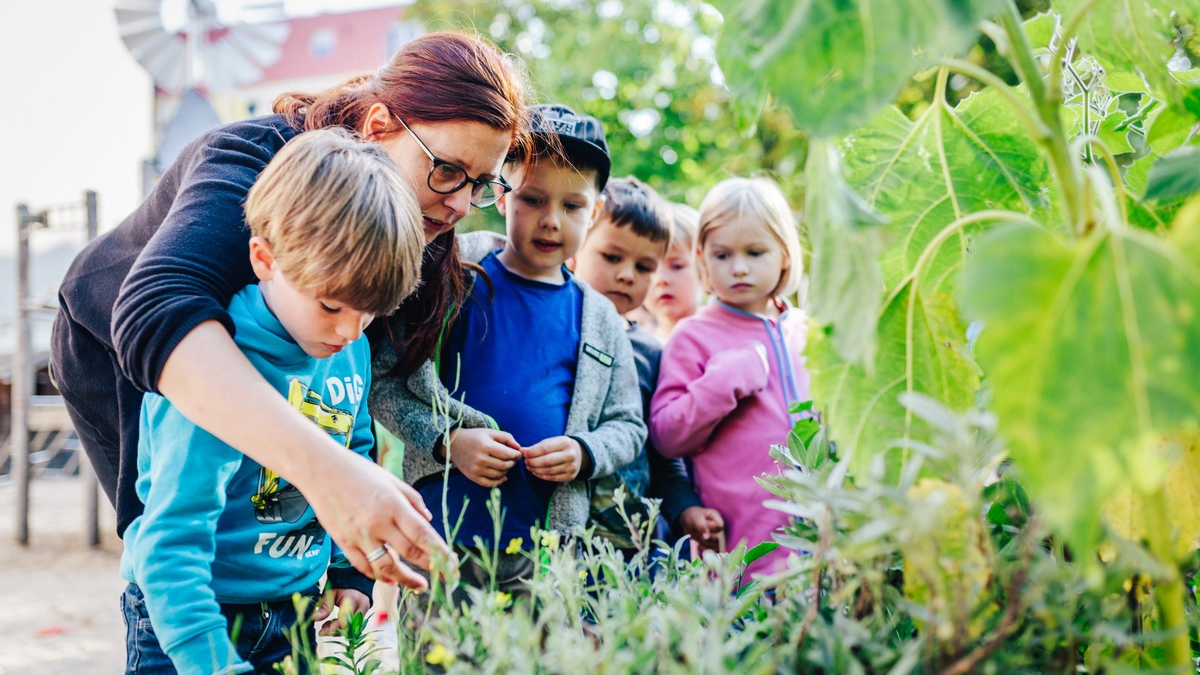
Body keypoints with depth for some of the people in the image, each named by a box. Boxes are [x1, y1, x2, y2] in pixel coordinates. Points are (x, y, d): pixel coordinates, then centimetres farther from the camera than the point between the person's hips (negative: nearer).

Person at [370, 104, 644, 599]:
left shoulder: (599, 318, 11)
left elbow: (627, 425, 16)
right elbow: (382, 379, -1)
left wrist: (584, 453, -4)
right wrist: (448, 439, -13)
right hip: (442, 531, -2)